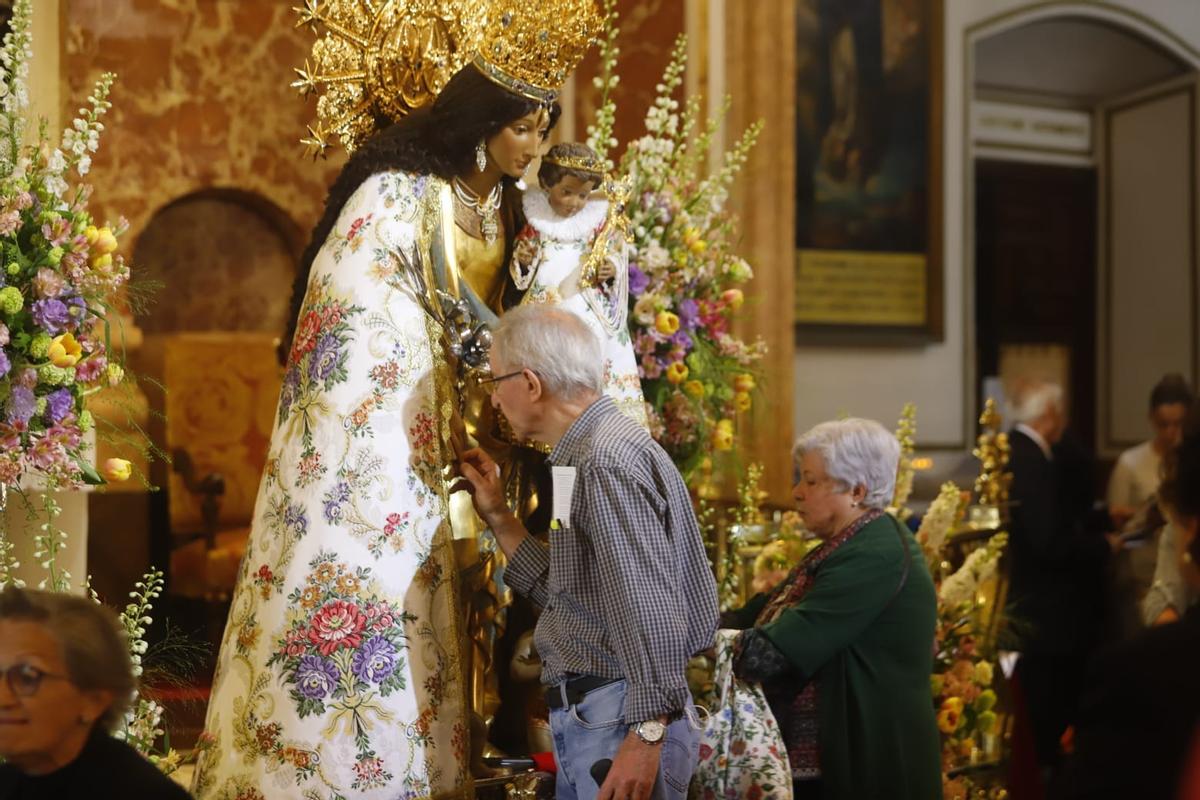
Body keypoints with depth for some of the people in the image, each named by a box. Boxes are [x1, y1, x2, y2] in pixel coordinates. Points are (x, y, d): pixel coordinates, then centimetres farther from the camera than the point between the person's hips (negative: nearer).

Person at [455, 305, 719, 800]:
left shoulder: (606, 461, -17)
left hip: (620, 722, -10)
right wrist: (497, 515, 17)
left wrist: (646, 736, -24)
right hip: (583, 722, 10)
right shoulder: (590, 450, 15)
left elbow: (651, 614, -24)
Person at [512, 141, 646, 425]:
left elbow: (617, 257, 7)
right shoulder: (534, 219, 4)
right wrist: (522, 262, -11)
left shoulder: (598, 222, 2)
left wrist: (612, 269, -14)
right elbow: (521, 274, 11)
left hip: (589, 311, -1)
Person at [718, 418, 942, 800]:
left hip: (868, 766, -9)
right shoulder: (849, 547, 14)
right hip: (832, 757, 9)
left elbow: (775, 651, -26)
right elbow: (758, 617, 9)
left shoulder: (873, 556, -20)